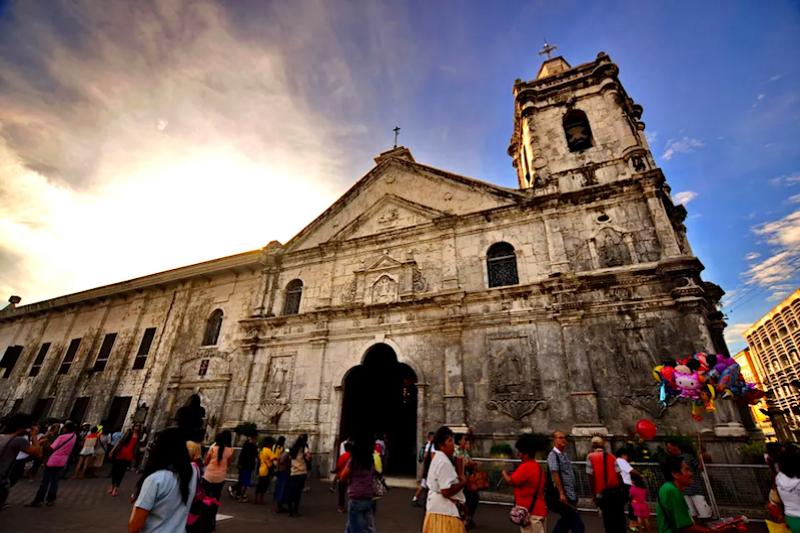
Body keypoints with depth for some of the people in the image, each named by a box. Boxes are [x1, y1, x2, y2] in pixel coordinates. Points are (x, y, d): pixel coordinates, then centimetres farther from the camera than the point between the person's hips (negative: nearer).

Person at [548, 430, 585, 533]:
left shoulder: (564, 455, 13)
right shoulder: (553, 455, -13)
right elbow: (555, 474, -18)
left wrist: (575, 493, 20)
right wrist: (561, 493, -21)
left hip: (571, 494, 8)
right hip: (564, 495, -8)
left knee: (565, 521, 16)